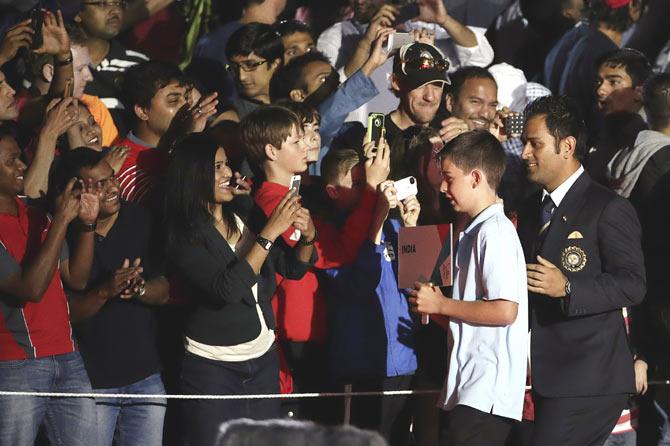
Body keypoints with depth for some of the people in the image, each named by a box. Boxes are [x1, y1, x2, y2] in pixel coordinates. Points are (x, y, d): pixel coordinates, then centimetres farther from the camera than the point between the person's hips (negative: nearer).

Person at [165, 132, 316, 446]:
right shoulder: (185, 234, -12)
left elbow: (292, 268, 12)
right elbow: (227, 288, -24)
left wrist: (307, 237, -9)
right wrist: (270, 232, -24)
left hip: (263, 358, 5)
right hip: (212, 367, -5)